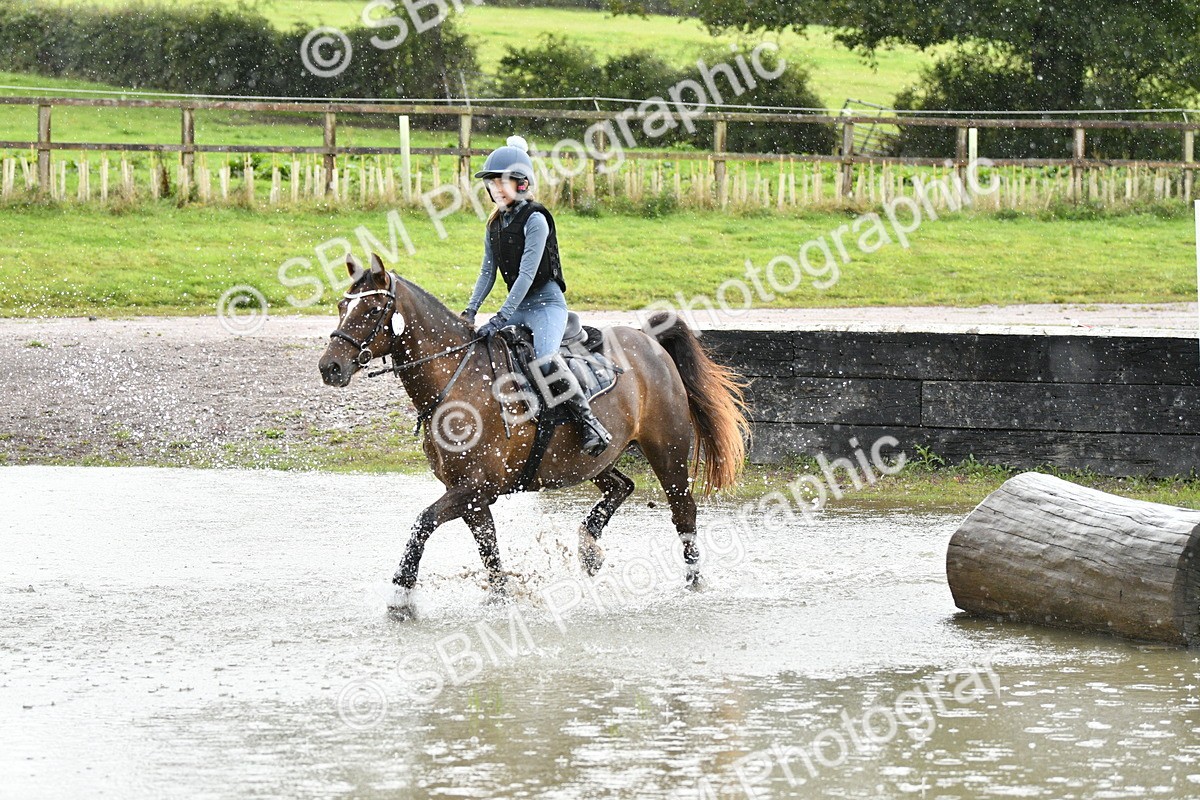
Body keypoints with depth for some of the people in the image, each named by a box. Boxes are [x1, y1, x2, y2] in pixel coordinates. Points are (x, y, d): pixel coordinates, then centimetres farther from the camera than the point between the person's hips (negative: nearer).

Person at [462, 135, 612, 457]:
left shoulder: (535, 219, -14)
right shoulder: (495, 225, 10)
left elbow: (527, 273, -20)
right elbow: (488, 272, 12)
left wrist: (501, 317, -25)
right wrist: (470, 311, -2)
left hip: (547, 302, -9)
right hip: (518, 308, 9)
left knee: (545, 361, -31)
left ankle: (591, 424, -26)